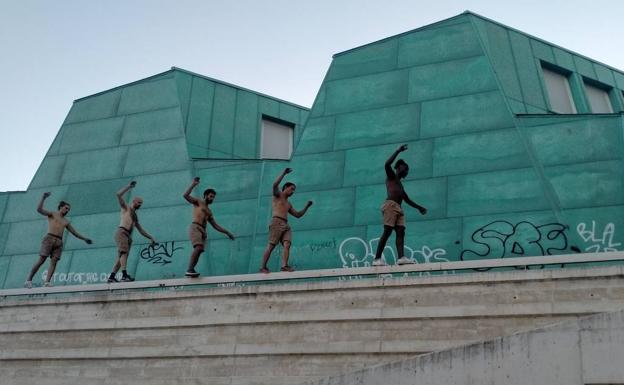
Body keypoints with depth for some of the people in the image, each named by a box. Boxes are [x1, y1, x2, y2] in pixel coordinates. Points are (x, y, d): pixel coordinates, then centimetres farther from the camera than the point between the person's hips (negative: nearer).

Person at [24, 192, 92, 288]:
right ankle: (29, 279, -6)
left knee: (54, 261, -11)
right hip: (49, 238, -5)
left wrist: (84, 238, 24)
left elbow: (75, 232, 30)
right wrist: (43, 198, -11)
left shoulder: (66, 221, 26)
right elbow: (39, 209, -3)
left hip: (59, 242, 5)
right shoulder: (52, 214, 13)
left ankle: (47, 282, -20)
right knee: (41, 260, -12)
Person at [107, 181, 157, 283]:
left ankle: (111, 277, 3)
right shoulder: (126, 208, 12)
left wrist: (151, 238, 23)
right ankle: (124, 275, -36)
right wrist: (129, 187, 0)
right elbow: (119, 195, -2)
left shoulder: (135, 216, 30)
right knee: (124, 252, -23)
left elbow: (141, 230, 30)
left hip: (128, 236, 8)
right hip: (122, 232, -8)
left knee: (121, 257, 2)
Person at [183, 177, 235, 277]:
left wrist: (227, 232, 24)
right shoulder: (198, 202, 14)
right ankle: (190, 270, -32)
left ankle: (190, 271, -8)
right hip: (195, 227, -7)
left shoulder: (209, 212, 30)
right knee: (198, 247, -26)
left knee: (199, 251, -7)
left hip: (203, 231, 7)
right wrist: (193, 184, -3)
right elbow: (185, 195, -2)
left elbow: (216, 226, 30)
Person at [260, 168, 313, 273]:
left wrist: (306, 207, 24)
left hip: (286, 226, 7)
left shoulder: (288, 204, 32)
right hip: (277, 223, -7)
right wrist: (284, 173, -7)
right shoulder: (278, 195, 13)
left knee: (287, 245, -16)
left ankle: (284, 266, -30)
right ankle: (263, 267, -9)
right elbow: (275, 185, -9)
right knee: (271, 246, -11)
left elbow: (298, 215, 33)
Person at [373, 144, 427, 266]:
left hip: (398, 208, 8)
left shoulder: (400, 184, 32)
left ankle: (401, 257, -21)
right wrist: (398, 151, -7)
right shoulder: (391, 176, 10)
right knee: (387, 232, -15)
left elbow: (407, 199, 36)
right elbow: (387, 164, -11)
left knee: (401, 232, -8)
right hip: (390, 205, -8)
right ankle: (377, 259, -17)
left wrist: (419, 207, 32)